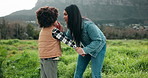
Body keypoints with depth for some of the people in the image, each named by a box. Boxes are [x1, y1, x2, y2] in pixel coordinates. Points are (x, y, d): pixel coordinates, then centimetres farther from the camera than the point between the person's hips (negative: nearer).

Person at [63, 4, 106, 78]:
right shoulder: (72, 25, -12)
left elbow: (98, 40, -31)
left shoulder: (88, 25, -33)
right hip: (85, 48, 7)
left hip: (98, 47, -6)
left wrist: (85, 50, -37)